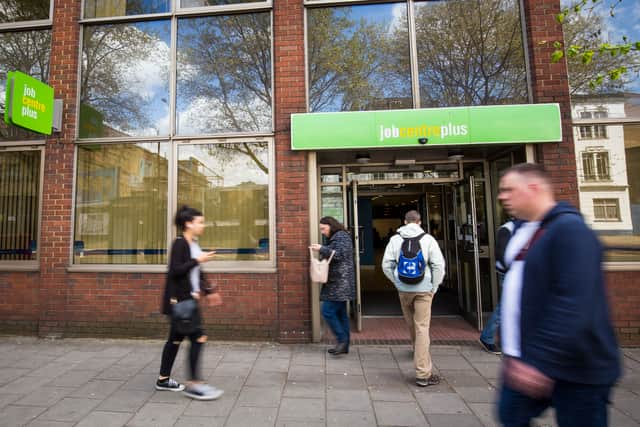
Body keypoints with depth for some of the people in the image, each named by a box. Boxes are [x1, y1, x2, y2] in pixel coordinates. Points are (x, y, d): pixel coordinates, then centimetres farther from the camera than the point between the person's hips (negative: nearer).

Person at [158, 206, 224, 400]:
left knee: (176, 339, 17)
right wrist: (197, 260, -22)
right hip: (180, 300, -9)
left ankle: (163, 380, 32)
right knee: (198, 337, -8)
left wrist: (209, 291, 17)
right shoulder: (180, 243, -15)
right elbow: (174, 271, -21)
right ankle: (194, 384, 2)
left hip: (189, 298, 9)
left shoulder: (194, 243, 11)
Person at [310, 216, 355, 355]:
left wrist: (322, 249, -21)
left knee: (327, 311, -9)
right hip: (337, 283, 10)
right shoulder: (335, 238, 21)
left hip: (340, 283, -10)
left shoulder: (341, 236, -9)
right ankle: (343, 346, 18)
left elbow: (340, 255, -20)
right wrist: (322, 251, 8)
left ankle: (342, 340, 1)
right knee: (340, 313, 11)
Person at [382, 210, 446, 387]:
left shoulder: (395, 239, 1)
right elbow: (438, 265, -6)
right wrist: (433, 287, 3)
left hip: (403, 289, 2)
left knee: (411, 325, 20)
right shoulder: (427, 239, -3)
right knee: (422, 328, 2)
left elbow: (386, 265, -1)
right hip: (423, 289, -2)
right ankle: (423, 374, 7)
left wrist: (397, 283, 9)